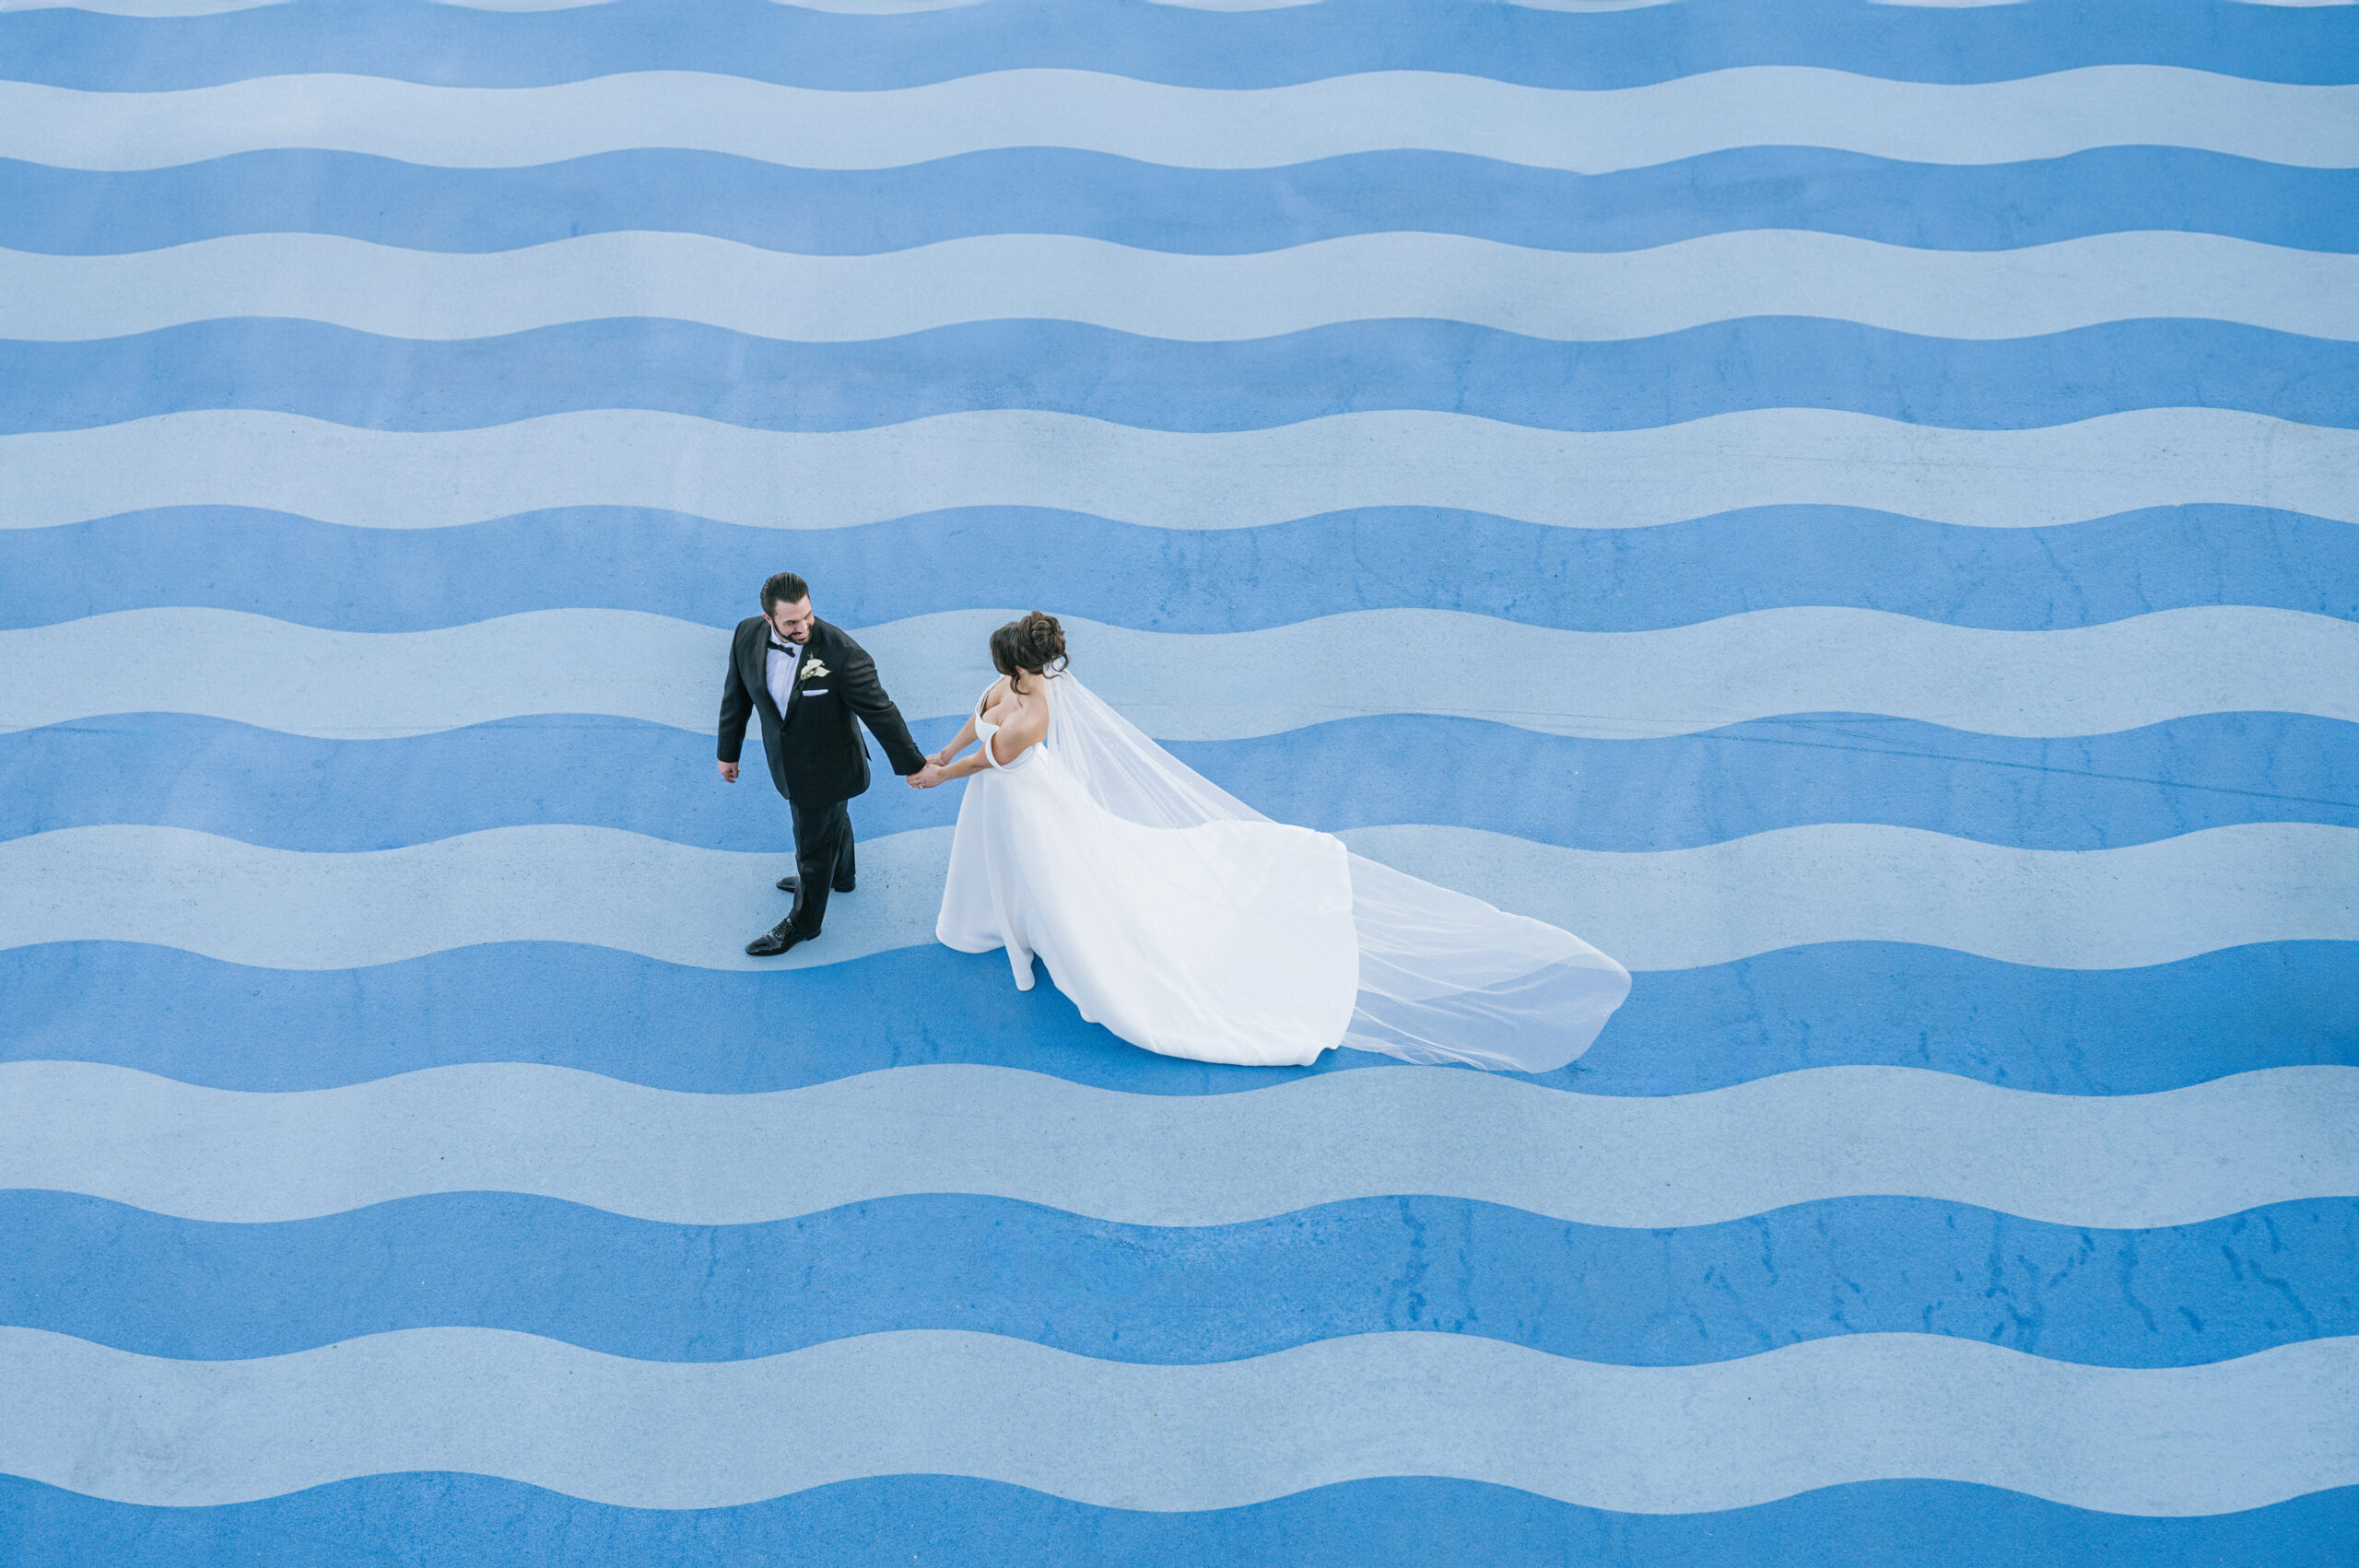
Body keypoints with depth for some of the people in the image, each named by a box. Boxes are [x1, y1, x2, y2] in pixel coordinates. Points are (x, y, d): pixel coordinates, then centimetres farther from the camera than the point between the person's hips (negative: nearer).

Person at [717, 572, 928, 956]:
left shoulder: (842, 653, -34)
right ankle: (840, 876, 62)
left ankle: (803, 922, 40)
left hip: (825, 768, -5)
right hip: (786, 761, 6)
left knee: (814, 844, 15)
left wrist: (912, 765, -15)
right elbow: (736, 694, -1)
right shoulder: (748, 635, -18)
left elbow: (879, 711, -24)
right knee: (832, 820, 33)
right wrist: (728, 752, 10)